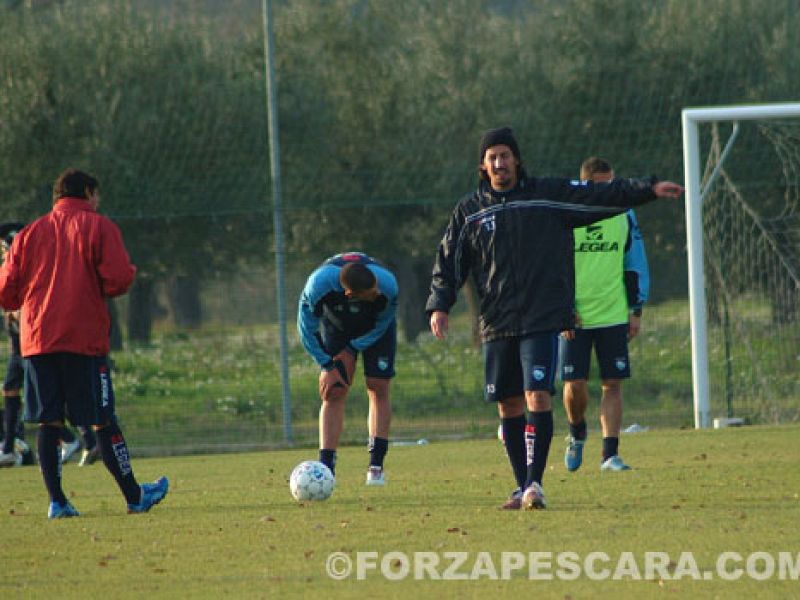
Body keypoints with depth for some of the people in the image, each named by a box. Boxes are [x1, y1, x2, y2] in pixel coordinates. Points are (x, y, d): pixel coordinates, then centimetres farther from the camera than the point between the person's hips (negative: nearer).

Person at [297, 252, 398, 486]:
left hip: (376, 327, 1)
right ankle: (326, 466, -12)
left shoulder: (387, 285, -39)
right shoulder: (318, 286, -41)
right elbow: (307, 331, -23)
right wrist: (328, 366, -23)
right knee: (334, 392, -10)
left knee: (378, 387, -8)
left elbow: (381, 326, -18)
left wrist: (350, 351, -19)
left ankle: (376, 466, -2)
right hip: (335, 324, 0)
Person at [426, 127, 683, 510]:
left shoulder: (549, 195, 5)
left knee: (538, 396, -15)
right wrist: (439, 306, -2)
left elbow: (602, 196, 2)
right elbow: (449, 263, 12)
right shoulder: (470, 211, 10)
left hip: (542, 320, -3)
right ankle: (523, 487, 13)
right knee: (509, 406, 4)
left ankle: (535, 483, -15)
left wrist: (649, 189, -7)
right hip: (496, 325, 3)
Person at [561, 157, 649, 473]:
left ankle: (610, 454, 0)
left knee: (612, 384, -3)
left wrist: (636, 310, 6)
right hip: (574, 317, -2)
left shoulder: (624, 215, 5)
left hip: (613, 316, 2)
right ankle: (577, 433, 25)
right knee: (574, 384, -5)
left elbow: (636, 265, 11)